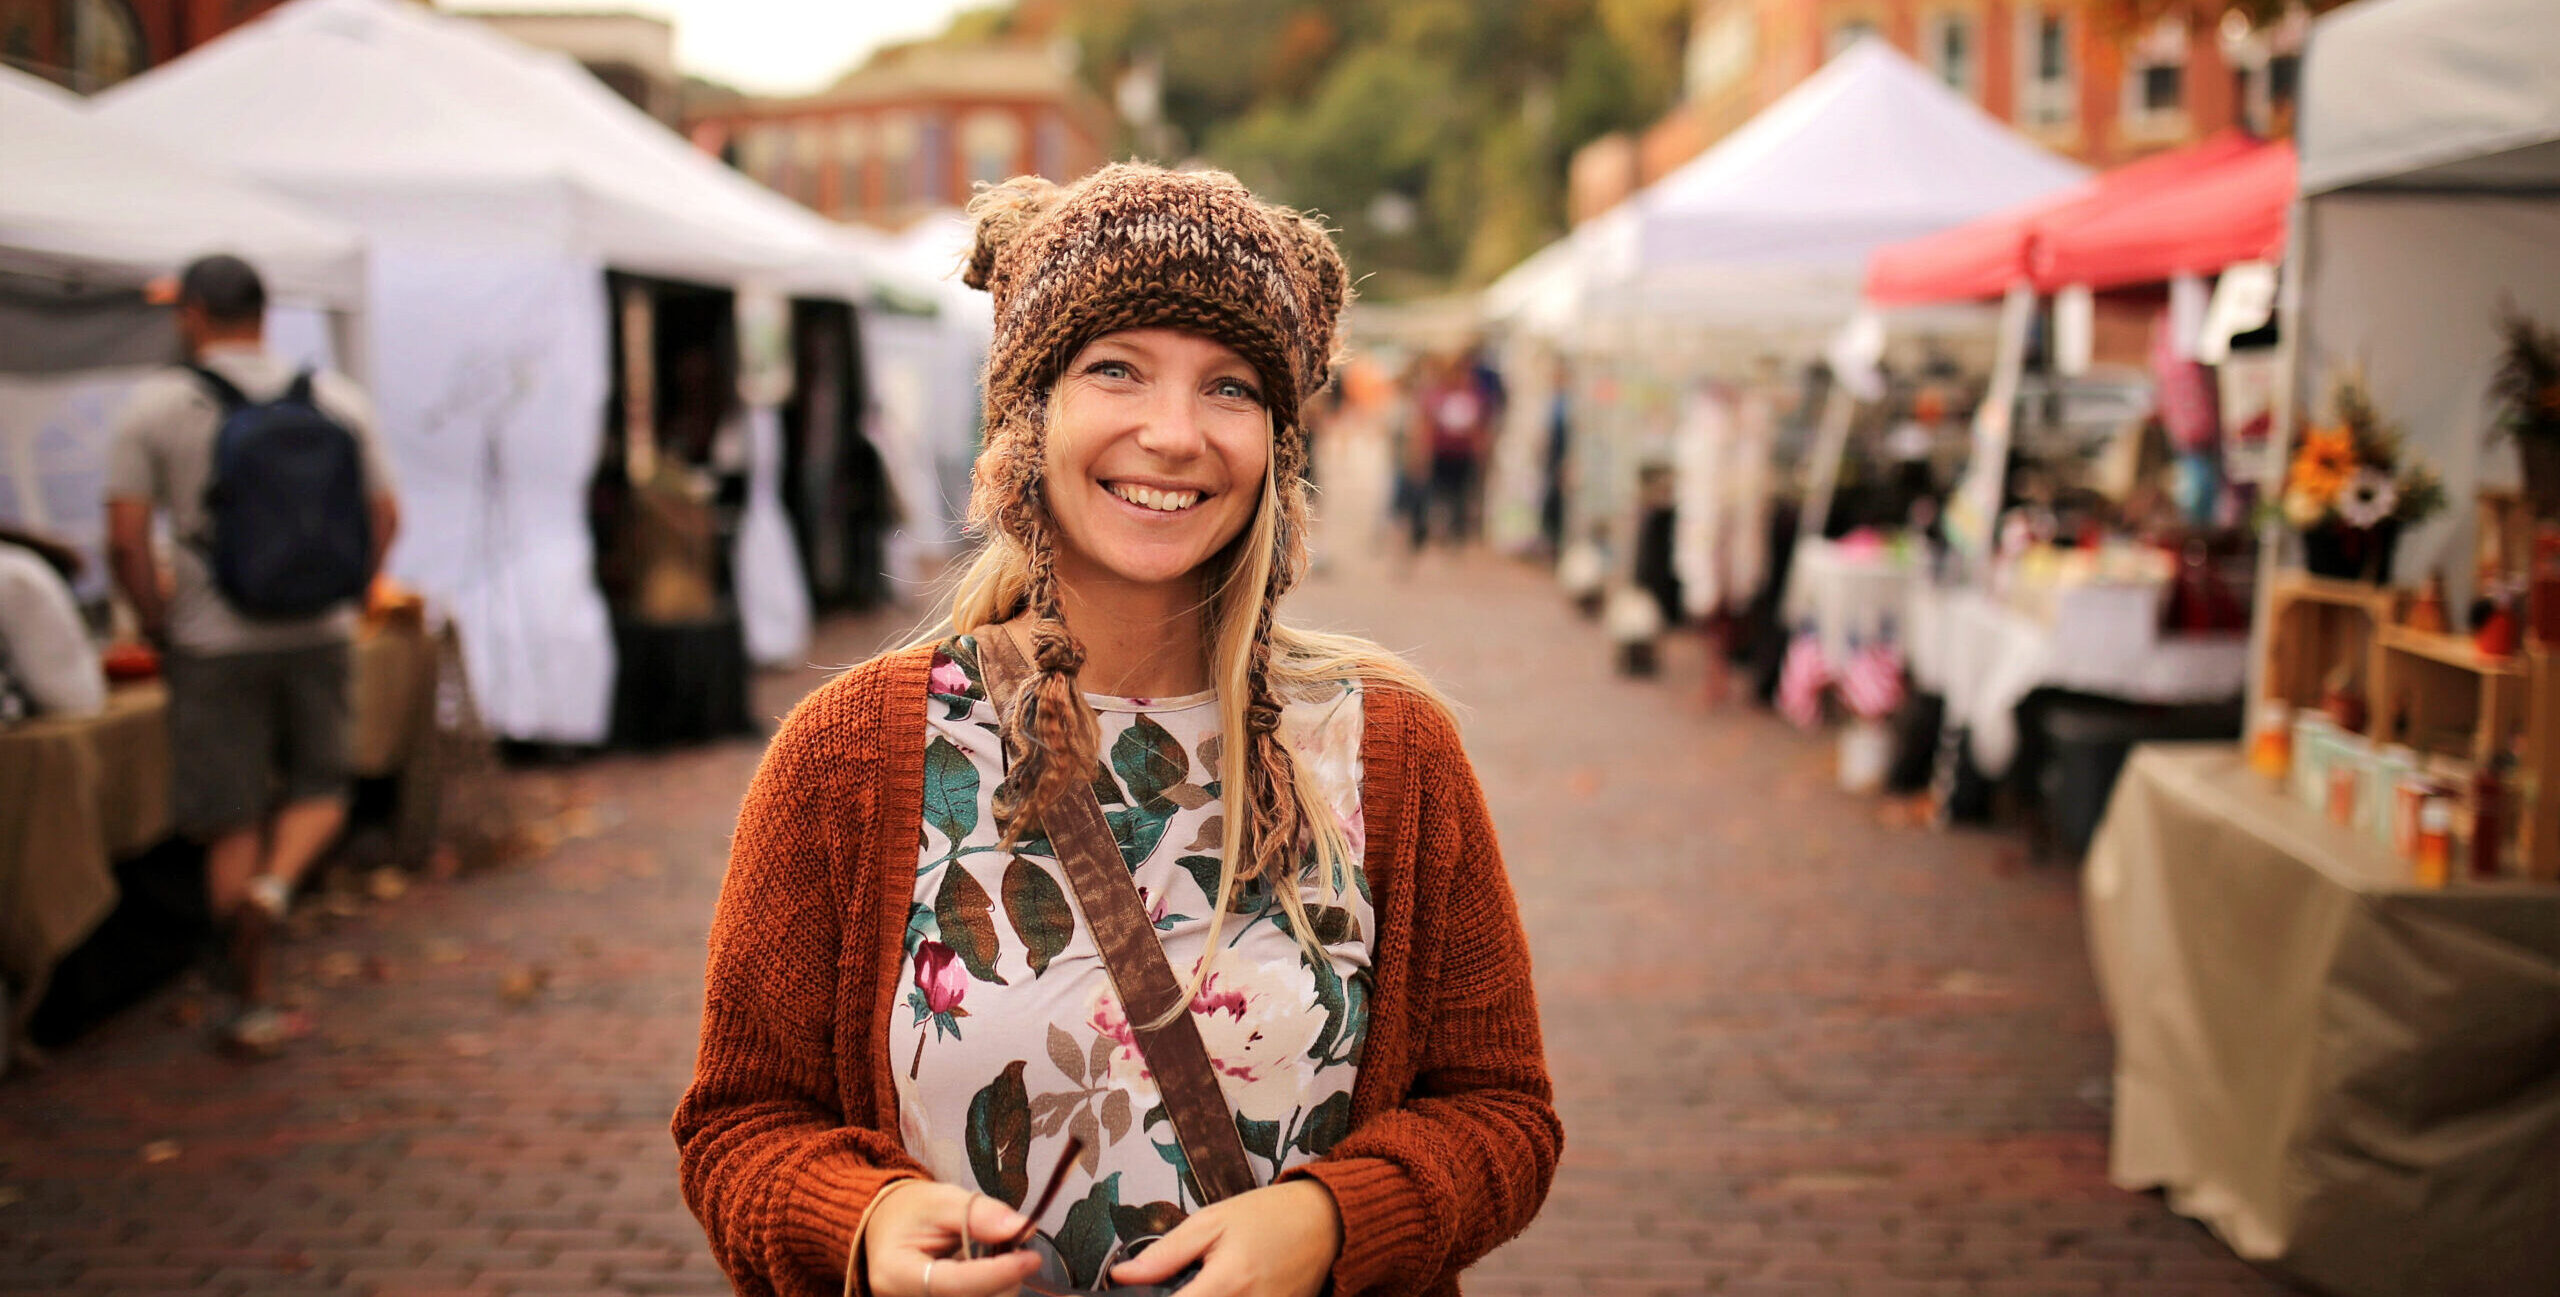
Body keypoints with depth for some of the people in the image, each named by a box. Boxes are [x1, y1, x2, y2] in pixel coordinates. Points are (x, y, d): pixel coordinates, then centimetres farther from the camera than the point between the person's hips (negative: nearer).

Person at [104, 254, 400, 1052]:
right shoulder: (338, 400, 3)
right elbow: (384, 520, 4)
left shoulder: (154, 408, -5)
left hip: (213, 643, -2)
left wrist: (157, 627, 3)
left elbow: (126, 541, -10)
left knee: (232, 823, 7)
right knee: (318, 790, 19)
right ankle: (278, 882, -12)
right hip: (317, 635, 2)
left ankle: (255, 1005, 12)